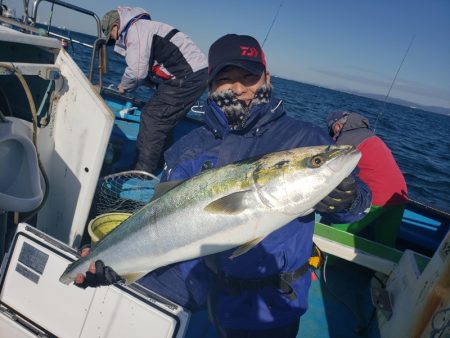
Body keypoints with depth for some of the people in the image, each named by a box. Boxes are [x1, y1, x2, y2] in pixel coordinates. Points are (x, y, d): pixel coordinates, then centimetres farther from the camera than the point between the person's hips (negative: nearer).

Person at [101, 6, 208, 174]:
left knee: (152, 118, -11)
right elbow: (148, 69, 22)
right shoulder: (145, 28, 27)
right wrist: (127, 85, 12)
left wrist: (123, 87, 6)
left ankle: (142, 173, -9)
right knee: (164, 121, 13)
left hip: (188, 77, -10)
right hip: (196, 73, 10)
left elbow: (137, 71, -13)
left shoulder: (135, 29, -6)